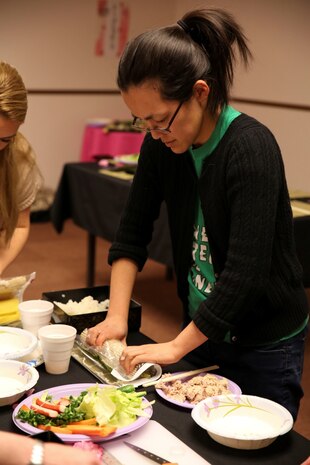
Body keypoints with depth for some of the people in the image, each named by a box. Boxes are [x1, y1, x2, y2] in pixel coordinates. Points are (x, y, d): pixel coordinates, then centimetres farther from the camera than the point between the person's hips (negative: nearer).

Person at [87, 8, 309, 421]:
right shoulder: (162, 144, -6)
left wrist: (176, 347, -24)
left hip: (265, 341, -5)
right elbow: (132, 234, 0)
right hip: (201, 327, 6)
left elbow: (246, 270, -29)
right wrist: (117, 316, -10)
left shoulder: (251, 147, -25)